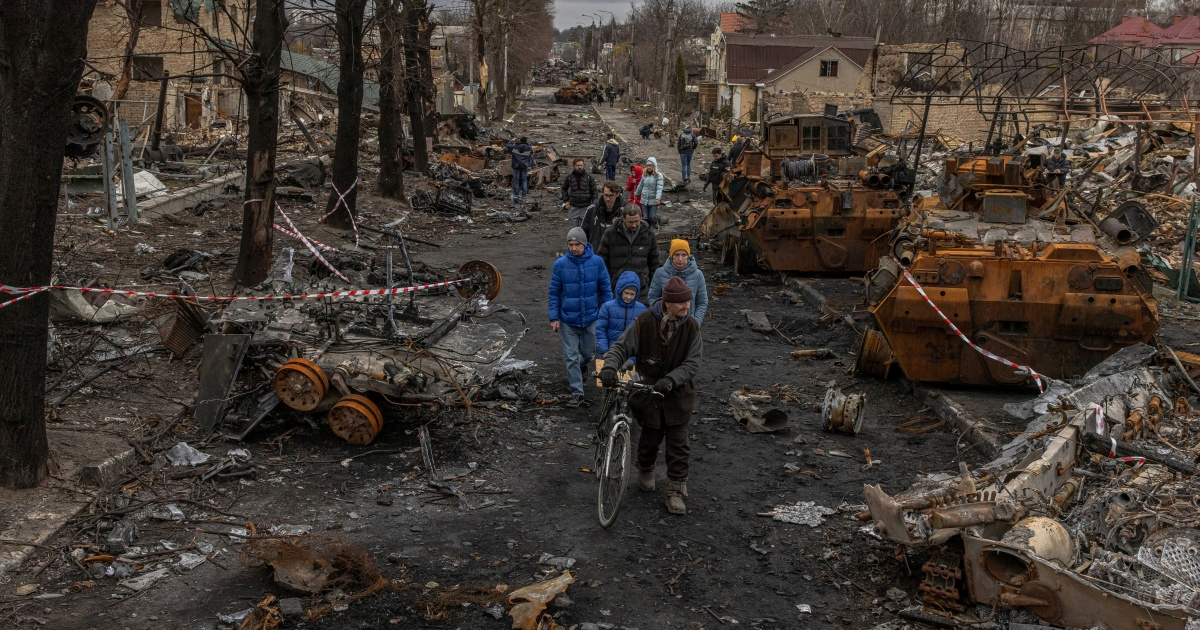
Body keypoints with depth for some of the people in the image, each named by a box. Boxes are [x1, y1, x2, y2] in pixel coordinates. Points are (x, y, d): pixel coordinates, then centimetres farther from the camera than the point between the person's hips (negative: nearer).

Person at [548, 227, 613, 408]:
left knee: (588, 354, 17)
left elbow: (606, 289, 2)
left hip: (591, 319, 1)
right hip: (568, 320, -1)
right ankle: (577, 393, 9)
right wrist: (554, 318, -4)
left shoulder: (597, 262, -8)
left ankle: (580, 369, 50)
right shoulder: (560, 264, -9)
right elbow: (553, 293, -1)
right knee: (571, 357, 0)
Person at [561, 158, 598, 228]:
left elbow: (594, 191, 0)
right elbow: (564, 189, 15)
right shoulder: (569, 177, -1)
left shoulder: (589, 176, -4)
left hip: (586, 207, -1)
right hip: (573, 207, 1)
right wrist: (566, 201, 6)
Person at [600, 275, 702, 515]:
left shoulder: (691, 326, -10)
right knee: (651, 437, 12)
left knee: (677, 442, 2)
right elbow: (621, 347, -9)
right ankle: (646, 471, 43)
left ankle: (676, 491, 13)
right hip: (648, 390, -1)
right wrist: (609, 367, -29)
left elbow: (692, 363, -13)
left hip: (677, 392, 1)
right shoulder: (644, 322, -14)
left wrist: (670, 379, -29)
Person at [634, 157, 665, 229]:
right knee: (646, 217, 6)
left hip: (653, 200, -4)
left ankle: (654, 227, 20)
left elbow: (659, 188, -19)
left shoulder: (659, 175, -10)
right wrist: (636, 194, 29)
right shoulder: (644, 175, 6)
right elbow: (640, 185, 20)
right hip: (644, 200, 5)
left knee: (652, 217, -6)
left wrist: (658, 198, -30)